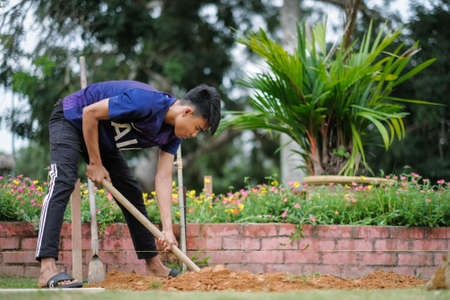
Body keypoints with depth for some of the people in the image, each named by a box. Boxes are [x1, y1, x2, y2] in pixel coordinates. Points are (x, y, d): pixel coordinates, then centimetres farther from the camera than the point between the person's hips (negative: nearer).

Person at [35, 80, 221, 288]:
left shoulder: (173, 134, -8)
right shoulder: (146, 102, -34)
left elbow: (163, 179, -10)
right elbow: (90, 113, -29)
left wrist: (167, 229, -18)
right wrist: (95, 163, -21)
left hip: (101, 139, 9)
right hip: (71, 120, -9)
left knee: (131, 192, 7)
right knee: (63, 183, -27)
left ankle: (153, 265, 16)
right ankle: (47, 270, -39)